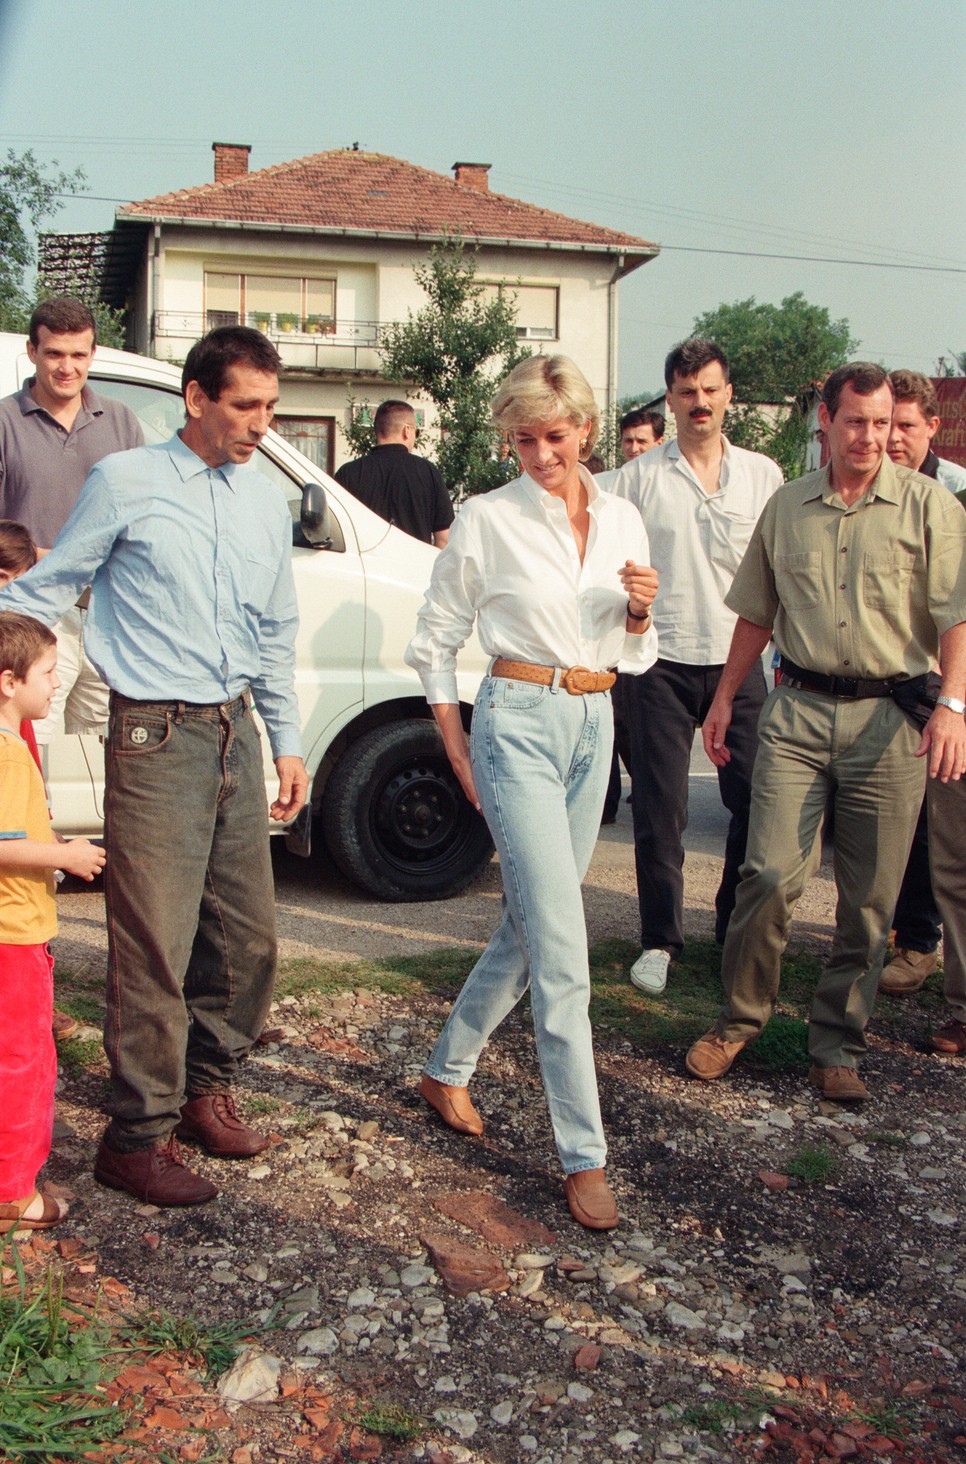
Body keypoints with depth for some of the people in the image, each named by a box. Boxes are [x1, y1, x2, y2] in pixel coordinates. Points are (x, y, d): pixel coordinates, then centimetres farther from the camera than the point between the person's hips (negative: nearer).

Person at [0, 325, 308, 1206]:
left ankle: (206, 1087, 29)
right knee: (156, 946, -5)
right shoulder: (126, 483, -2)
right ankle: (139, 1136, 9)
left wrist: (287, 742, 19)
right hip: (157, 737, -6)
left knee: (247, 935, 9)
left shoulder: (266, 503, 14)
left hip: (236, 732, 6)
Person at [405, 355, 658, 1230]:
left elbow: (636, 658, 15)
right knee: (561, 946, -10)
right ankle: (585, 1155, -2)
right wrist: (458, 755, -2)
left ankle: (448, 1070, 34)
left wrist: (640, 610, -6)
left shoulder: (624, 522, 8)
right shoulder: (489, 519, -5)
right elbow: (435, 641, 1)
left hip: (594, 727, 6)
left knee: (531, 925, 13)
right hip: (519, 722, -6)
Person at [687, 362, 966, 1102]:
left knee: (869, 898, 5)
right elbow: (756, 613, 18)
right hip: (798, 710, 2)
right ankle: (740, 1018, 15)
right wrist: (725, 698, 15)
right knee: (771, 874, -6)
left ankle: (838, 1043, 20)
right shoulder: (787, 507, 10)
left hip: (889, 716, -1)